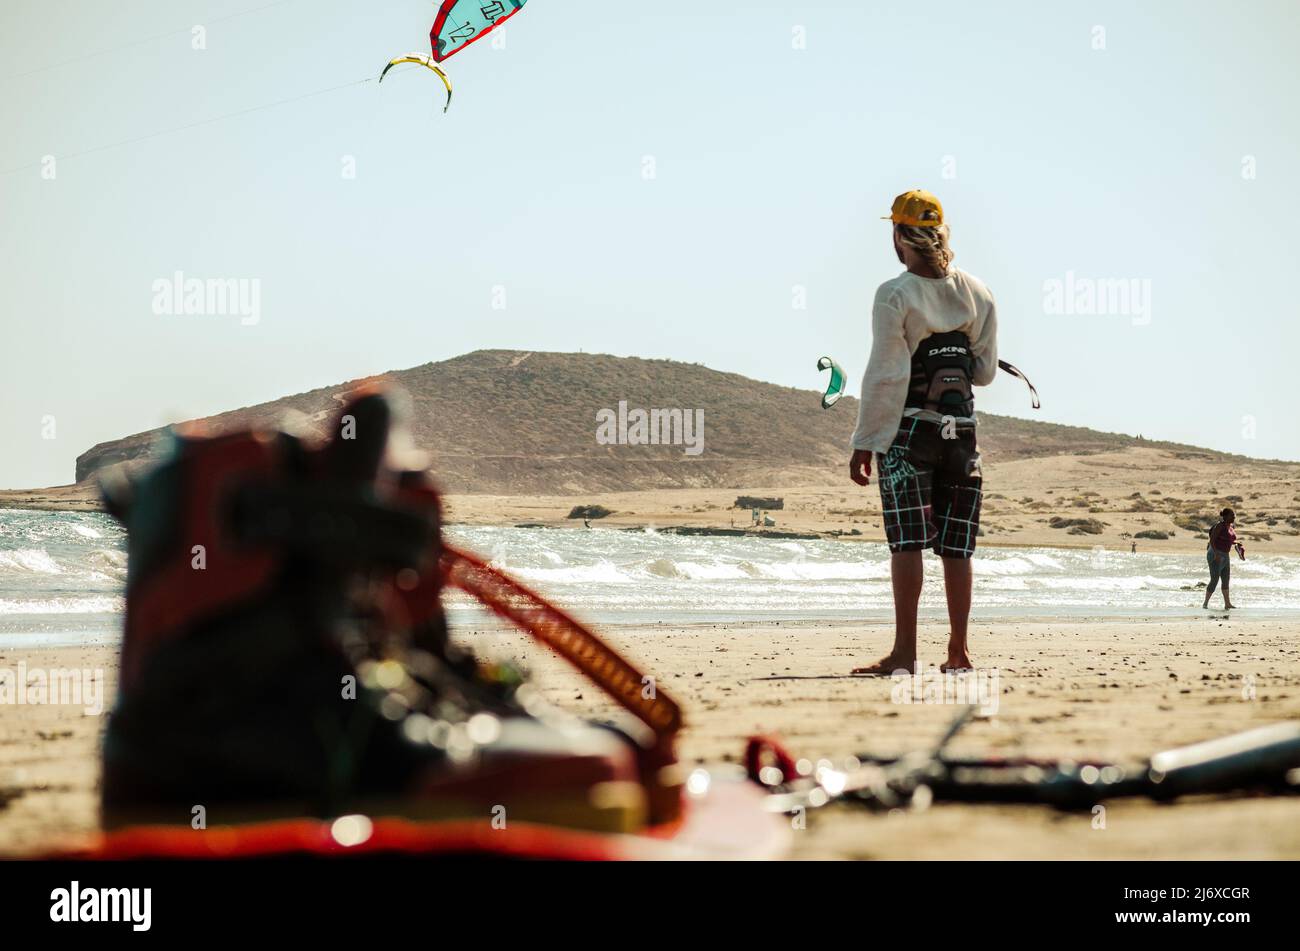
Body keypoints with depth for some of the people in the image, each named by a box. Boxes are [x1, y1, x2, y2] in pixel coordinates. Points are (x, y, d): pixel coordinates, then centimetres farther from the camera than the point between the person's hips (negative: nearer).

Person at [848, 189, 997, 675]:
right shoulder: (977, 292, 6)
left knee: (907, 543, -5)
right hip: (962, 430, 4)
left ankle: (904, 652, -7)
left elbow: (884, 376, -10)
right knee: (956, 547, 7)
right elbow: (985, 371, 10)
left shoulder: (894, 295, -8)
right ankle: (958, 652, 10)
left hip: (908, 429, -4)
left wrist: (864, 444, -5)